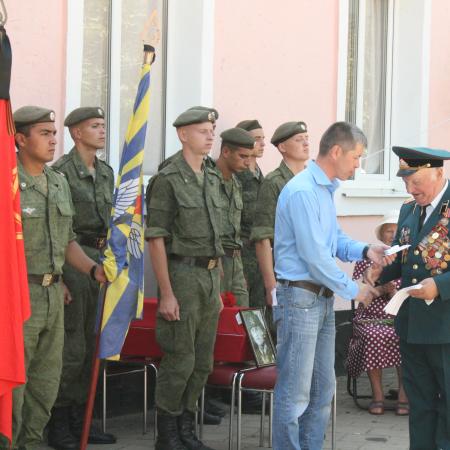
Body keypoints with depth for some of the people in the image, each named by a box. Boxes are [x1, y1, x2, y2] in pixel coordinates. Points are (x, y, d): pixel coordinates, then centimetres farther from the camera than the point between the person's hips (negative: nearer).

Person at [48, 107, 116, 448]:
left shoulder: (106, 173, 14)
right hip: (72, 260, -8)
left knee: (92, 346, 10)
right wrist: (58, 273, -16)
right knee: (71, 347, -6)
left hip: (101, 259, 8)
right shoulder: (62, 171, -10)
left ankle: (81, 418, 19)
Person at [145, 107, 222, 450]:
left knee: (202, 362, 10)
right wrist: (166, 293, -17)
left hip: (211, 276, 7)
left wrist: (218, 289, 17)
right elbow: (156, 239, -13)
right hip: (182, 274, -7)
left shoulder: (213, 180, 13)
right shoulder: (168, 180, -10)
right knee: (180, 360, -4)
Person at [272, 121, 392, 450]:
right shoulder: (302, 192, -18)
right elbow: (314, 256, -20)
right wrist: (354, 290, -12)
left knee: (323, 388, 14)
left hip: (323, 298, 10)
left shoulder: (326, 189, 12)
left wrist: (364, 250, 1)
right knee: (295, 390, -4)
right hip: (300, 296, -10)